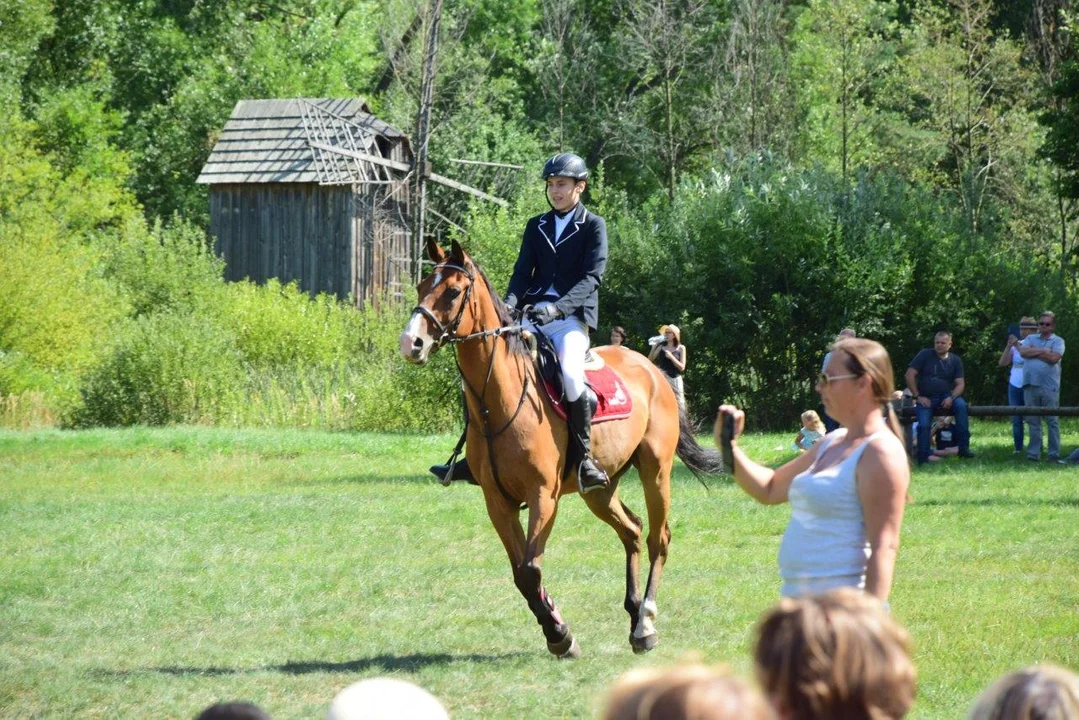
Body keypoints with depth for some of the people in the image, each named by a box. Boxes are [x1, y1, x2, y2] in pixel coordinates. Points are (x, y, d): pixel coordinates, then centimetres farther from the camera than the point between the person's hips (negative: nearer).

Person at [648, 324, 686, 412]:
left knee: (679, 406, 1)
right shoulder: (661, 347, 5)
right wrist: (654, 347, -5)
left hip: (675, 380, 0)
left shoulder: (681, 348, 3)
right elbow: (650, 360, 5)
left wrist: (671, 357, -14)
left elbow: (682, 367, -4)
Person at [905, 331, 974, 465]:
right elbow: (910, 375, -4)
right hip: (925, 398, -1)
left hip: (946, 397, 1)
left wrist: (951, 398, -16)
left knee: (961, 405, -29)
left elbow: (960, 383, 3)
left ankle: (964, 447, -28)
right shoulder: (925, 355, 1)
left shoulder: (955, 360, 8)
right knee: (924, 424, -26)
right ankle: (923, 458, -15)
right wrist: (918, 397, -9)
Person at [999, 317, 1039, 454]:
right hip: (1015, 386, 5)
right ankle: (1018, 448, 11)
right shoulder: (1015, 345, 10)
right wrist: (1008, 346, -7)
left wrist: (1017, 345, -19)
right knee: (1016, 420, 5)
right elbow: (1003, 363, 4)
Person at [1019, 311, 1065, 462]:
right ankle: (1033, 453, 8)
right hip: (1031, 385, 3)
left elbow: (1054, 358, -11)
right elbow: (1023, 352, -2)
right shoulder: (1031, 339, 17)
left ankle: (1054, 454, 1)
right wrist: (1043, 351, -6)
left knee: (1052, 421, -2)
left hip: (1049, 386, -3)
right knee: (1033, 421, 5)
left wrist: (1034, 352, -2)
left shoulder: (1058, 341, 6)